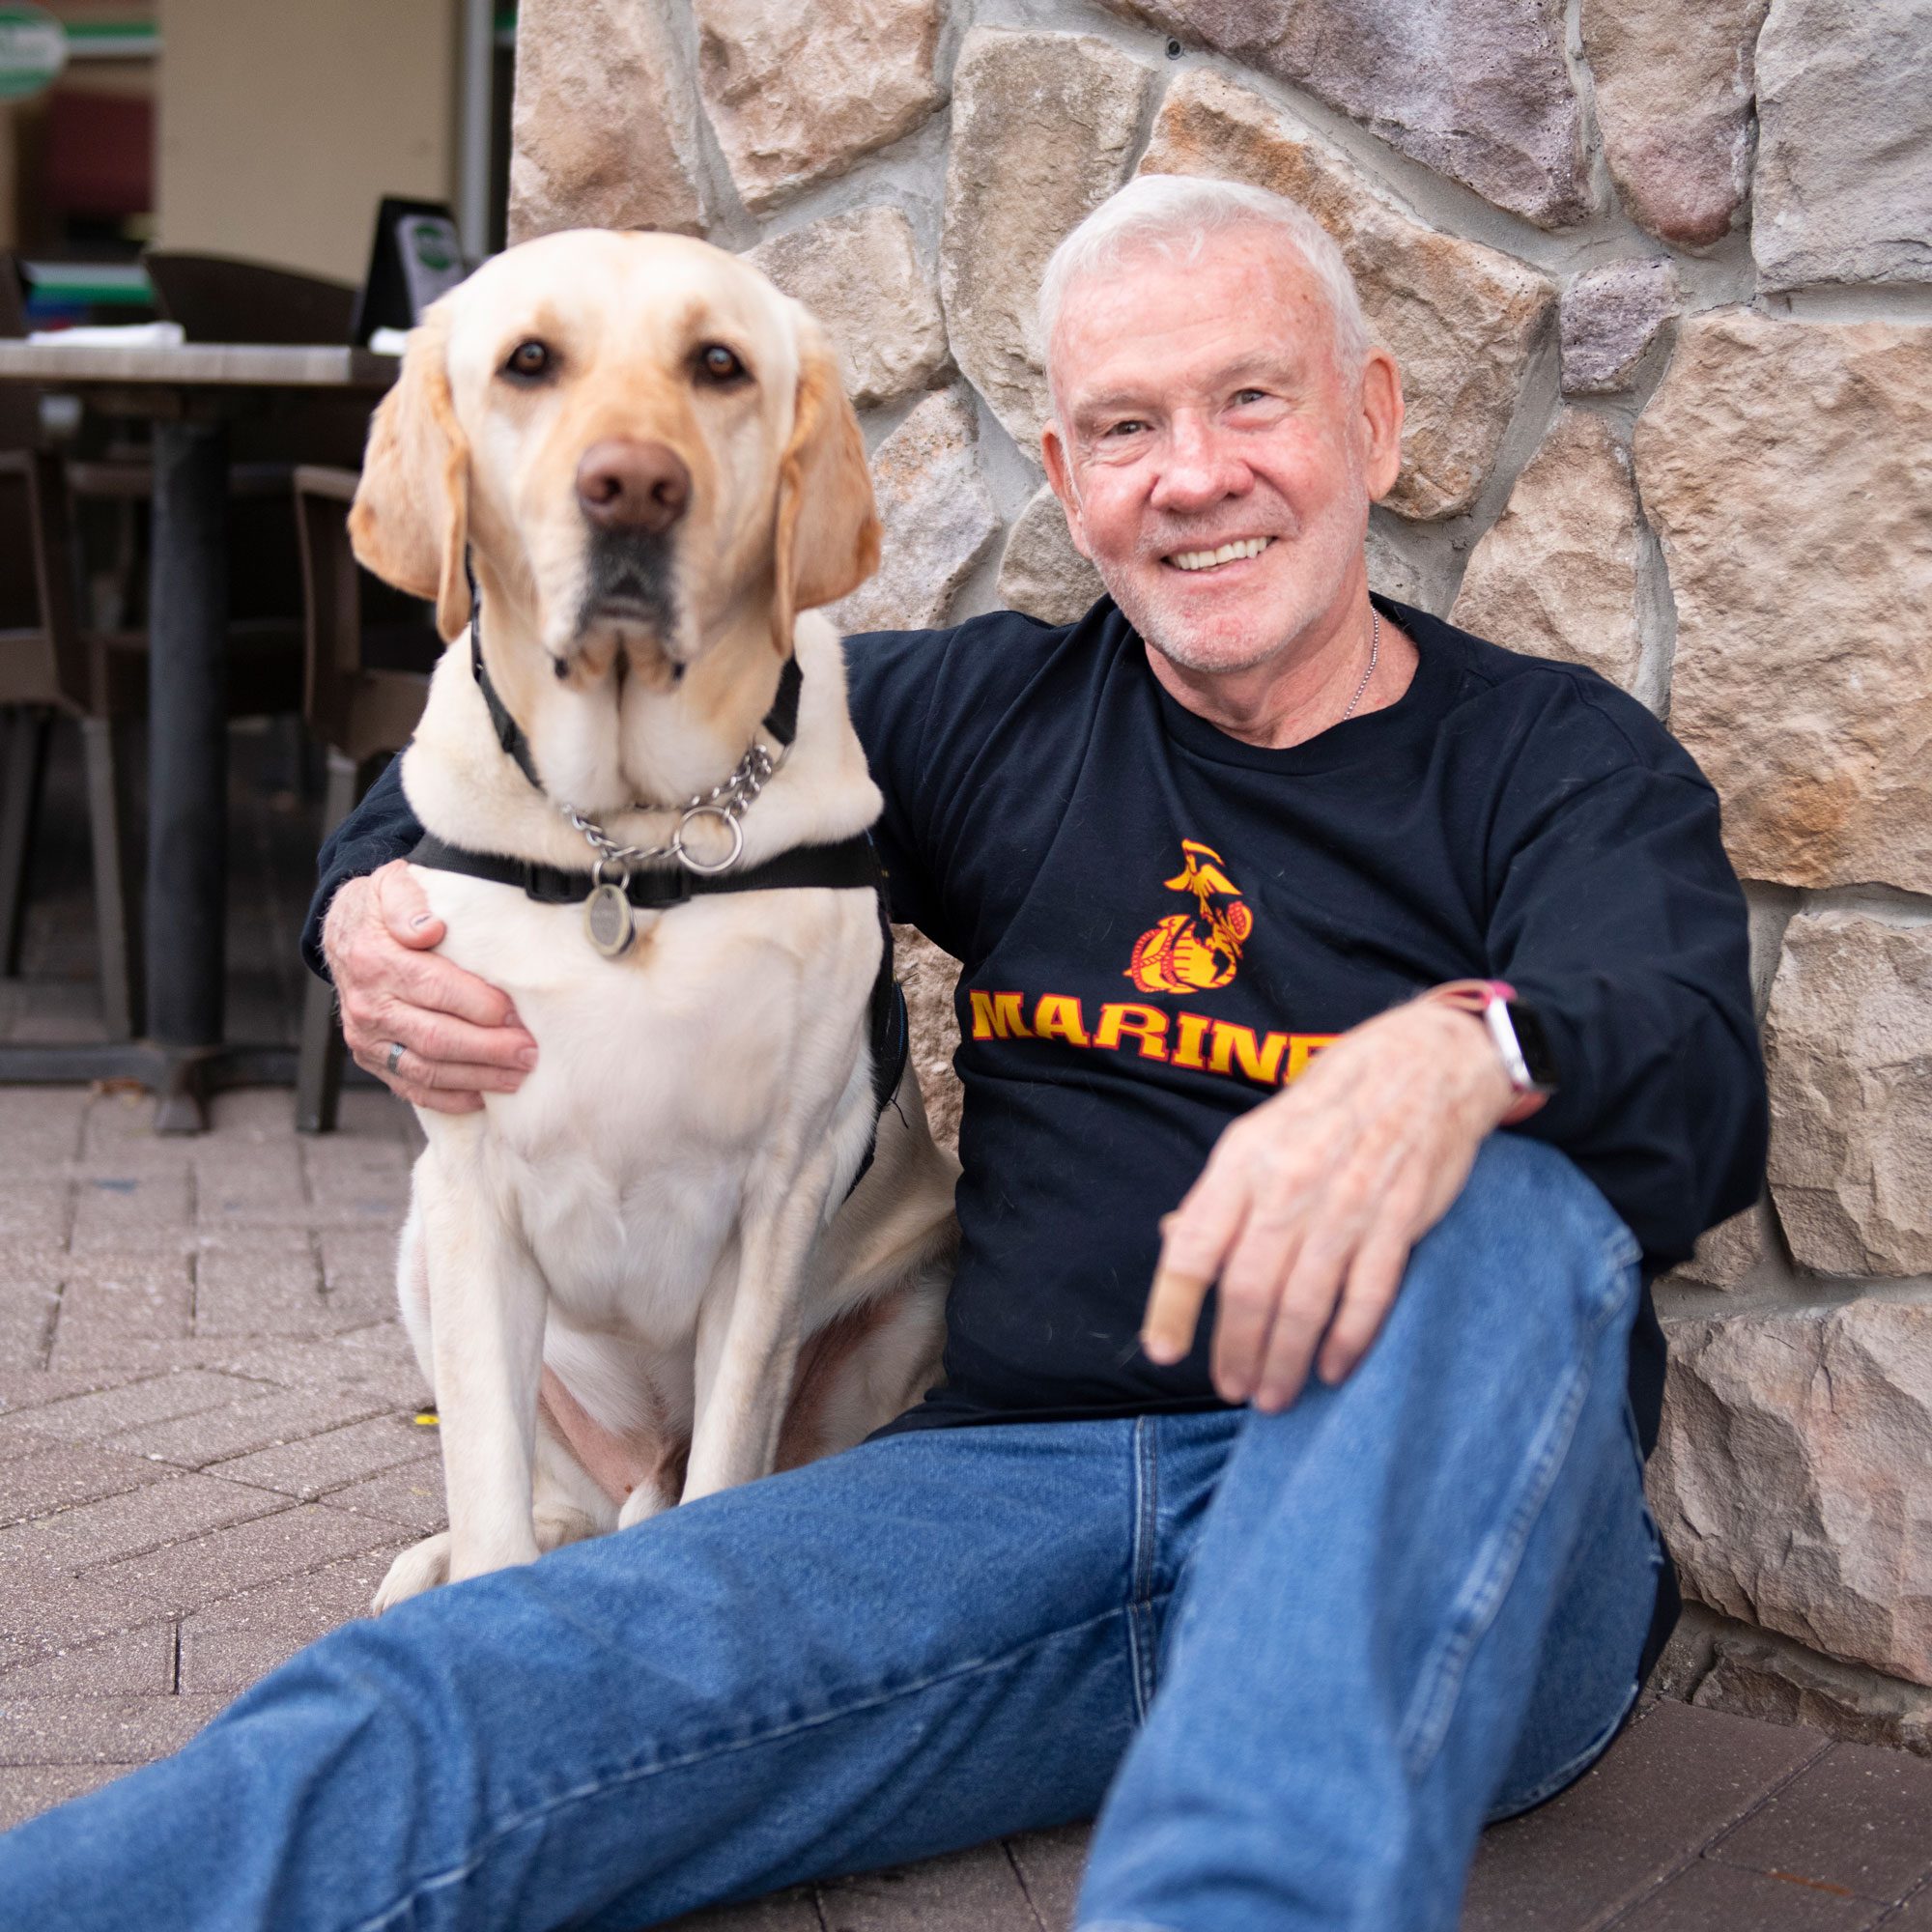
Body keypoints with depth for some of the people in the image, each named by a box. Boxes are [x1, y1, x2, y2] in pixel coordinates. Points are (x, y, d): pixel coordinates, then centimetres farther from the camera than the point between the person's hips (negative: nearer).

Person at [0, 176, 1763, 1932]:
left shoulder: (1564, 762, 6)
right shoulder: (999, 714, 14)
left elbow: (1702, 1091, -15)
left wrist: (1462, 1058, -40)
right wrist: (372, 901, 1)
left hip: (1443, 1531, -2)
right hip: (1022, 1483, 2)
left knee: (1503, 1213, -37)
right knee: (429, 1722, -24)